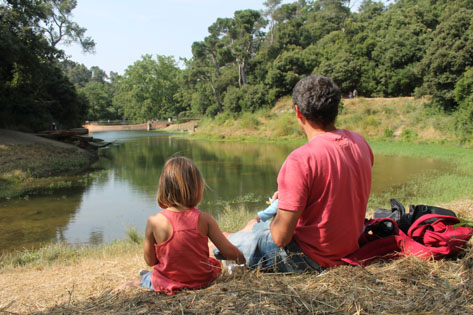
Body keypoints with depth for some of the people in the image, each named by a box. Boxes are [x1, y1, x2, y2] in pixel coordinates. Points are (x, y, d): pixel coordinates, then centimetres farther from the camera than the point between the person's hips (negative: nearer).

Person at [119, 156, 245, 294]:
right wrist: (240, 257, 11)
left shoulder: (154, 222, -19)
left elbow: (150, 261, -8)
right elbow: (229, 252, -11)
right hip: (202, 280, 2)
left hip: (168, 285, -1)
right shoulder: (204, 219, -18)